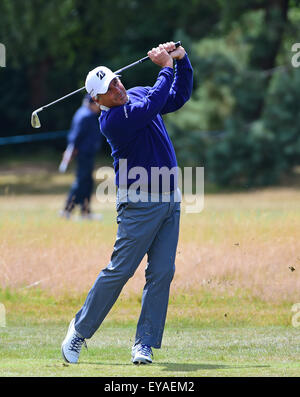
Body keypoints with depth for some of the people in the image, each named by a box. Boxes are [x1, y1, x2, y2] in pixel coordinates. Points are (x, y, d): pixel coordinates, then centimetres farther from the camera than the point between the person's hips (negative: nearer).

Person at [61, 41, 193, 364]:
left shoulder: (137, 94, 9)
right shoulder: (111, 120, -18)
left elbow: (178, 97, 17)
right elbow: (154, 104, -26)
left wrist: (182, 60, 3)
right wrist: (167, 67, -16)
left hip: (169, 201, 7)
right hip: (140, 204, -7)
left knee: (162, 274, -1)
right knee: (119, 271, -5)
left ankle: (144, 344, 1)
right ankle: (80, 330, 11)